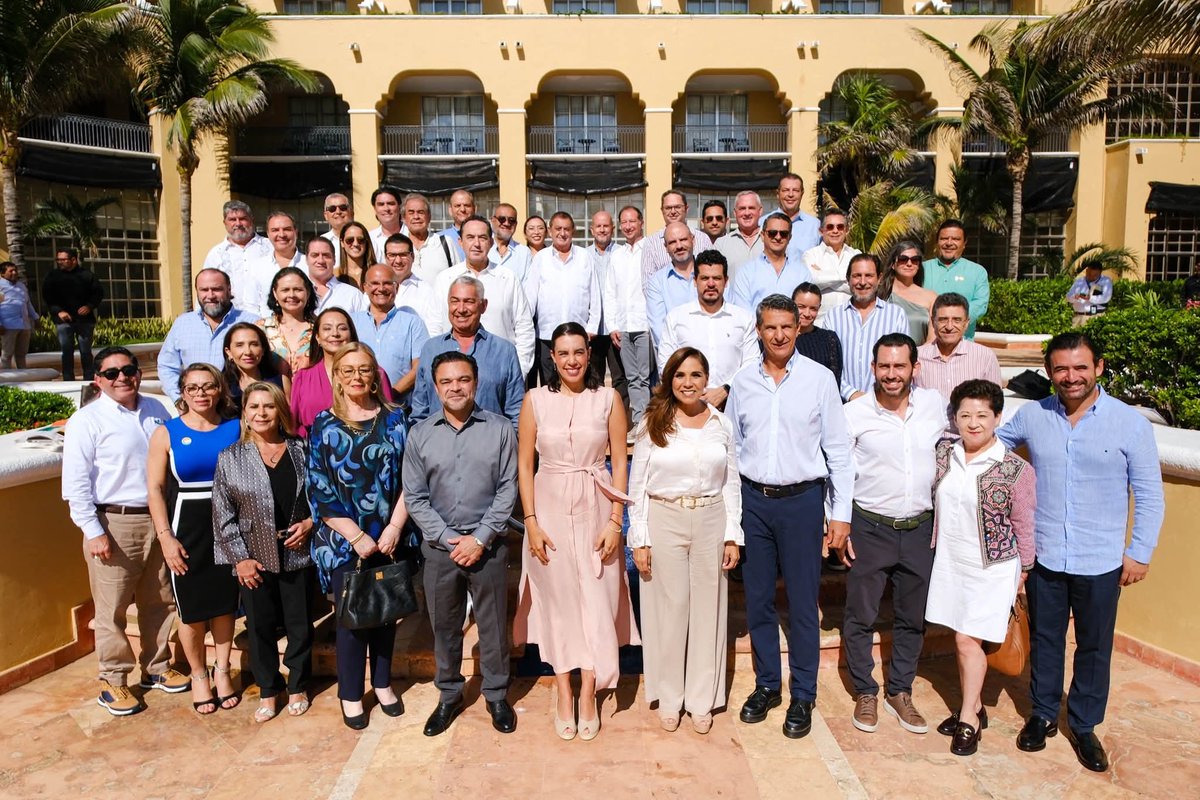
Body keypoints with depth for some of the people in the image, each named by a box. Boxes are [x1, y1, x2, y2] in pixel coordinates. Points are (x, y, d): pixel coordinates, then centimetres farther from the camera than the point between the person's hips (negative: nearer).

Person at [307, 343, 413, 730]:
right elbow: (318, 490, -6)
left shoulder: (394, 419, 2)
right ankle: (351, 695, 24)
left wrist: (394, 528, -12)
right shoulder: (324, 425, -1)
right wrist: (357, 537, -11)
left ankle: (383, 683, 33)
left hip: (389, 538, 2)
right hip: (343, 539, -1)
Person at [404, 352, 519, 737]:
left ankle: (496, 695, 29)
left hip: (488, 545, -1)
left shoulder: (500, 429, -4)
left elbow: (507, 489, -5)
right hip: (439, 546, 2)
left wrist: (480, 538, -11)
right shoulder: (420, 434, 0)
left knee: (493, 625, 10)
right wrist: (449, 539, -9)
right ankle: (449, 696, 33)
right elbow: (414, 497, 0)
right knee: (444, 626, 14)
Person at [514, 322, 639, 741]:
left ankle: (588, 696, 18)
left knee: (596, 599, 3)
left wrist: (615, 521, -5)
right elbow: (524, 464, 1)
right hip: (550, 508, 0)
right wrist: (531, 522, -5)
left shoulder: (608, 398, -1)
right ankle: (564, 694, 22)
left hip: (595, 507, 0)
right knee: (556, 598, 8)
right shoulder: (536, 400, 0)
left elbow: (619, 462, 0)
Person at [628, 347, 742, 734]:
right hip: (664, 521, -2)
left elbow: (731, 483, 7)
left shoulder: (722, 424, 4)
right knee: (668, 609, 5)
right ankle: (669, 697, 23)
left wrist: (732, 535, 2)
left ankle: (702, 700, 23)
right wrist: (639, 539, -6)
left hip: (711, 522, 2)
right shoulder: (653, 424, -3)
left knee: (708, 609, 8)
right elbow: (637, 486, -2)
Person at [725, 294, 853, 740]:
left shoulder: (819, 378, -3)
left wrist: (840, 514, -3)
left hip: (802, 499, -2)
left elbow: (838, 449, -1)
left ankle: (803, 696, 22)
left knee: (802, 602, 5)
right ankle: (767, 684, 30)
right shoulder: (743, 382, 4)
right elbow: (731, 447, 9)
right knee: (757, 599, 11)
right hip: (754, 500, 3)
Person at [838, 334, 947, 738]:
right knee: (861, 616, 6)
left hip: (920, 529, 3)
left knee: (913, 617, 14)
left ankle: (899, 692, 31)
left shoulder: (936, 405, -1)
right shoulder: (855, 413, -9)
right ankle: (865, 693, 25)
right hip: (870, 528, -3)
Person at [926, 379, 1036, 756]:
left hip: (991, 569, -4)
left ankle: (969, 719, 15)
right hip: (950, 563, 5)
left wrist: (1022, 572, 0)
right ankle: (973, 707, 30)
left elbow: (1025, 527, -6)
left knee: (968, 640, -2)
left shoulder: (1016, 470, -14)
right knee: (962, 638, 14)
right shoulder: (944, 453, -2)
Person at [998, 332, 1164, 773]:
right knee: (1045, 640, 16)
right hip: (1044, 556, 2)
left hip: (1101, 563, -1)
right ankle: (1043, 715, 34)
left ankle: (1084, 727, 31)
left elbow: (1149, 495, -4)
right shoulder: (1031, 416, -3)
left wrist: (1140, 552, -5)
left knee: (1094, 648, 13)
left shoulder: (1130, 423, -9)